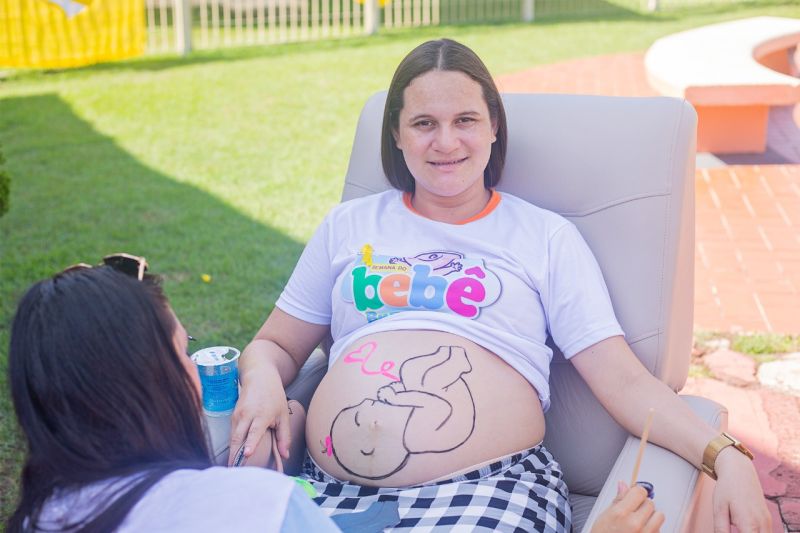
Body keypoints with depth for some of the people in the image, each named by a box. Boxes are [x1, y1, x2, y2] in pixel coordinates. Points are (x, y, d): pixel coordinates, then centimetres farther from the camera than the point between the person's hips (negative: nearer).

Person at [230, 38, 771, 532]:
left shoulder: (546, 237, 11)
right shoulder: (349, 225, 18)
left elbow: (626, 381, 5)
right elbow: (275, 345, 22)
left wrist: (724, 456, -11)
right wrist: (261, 380, -2)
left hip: (491, 487, -2)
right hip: (335, 487, 2)